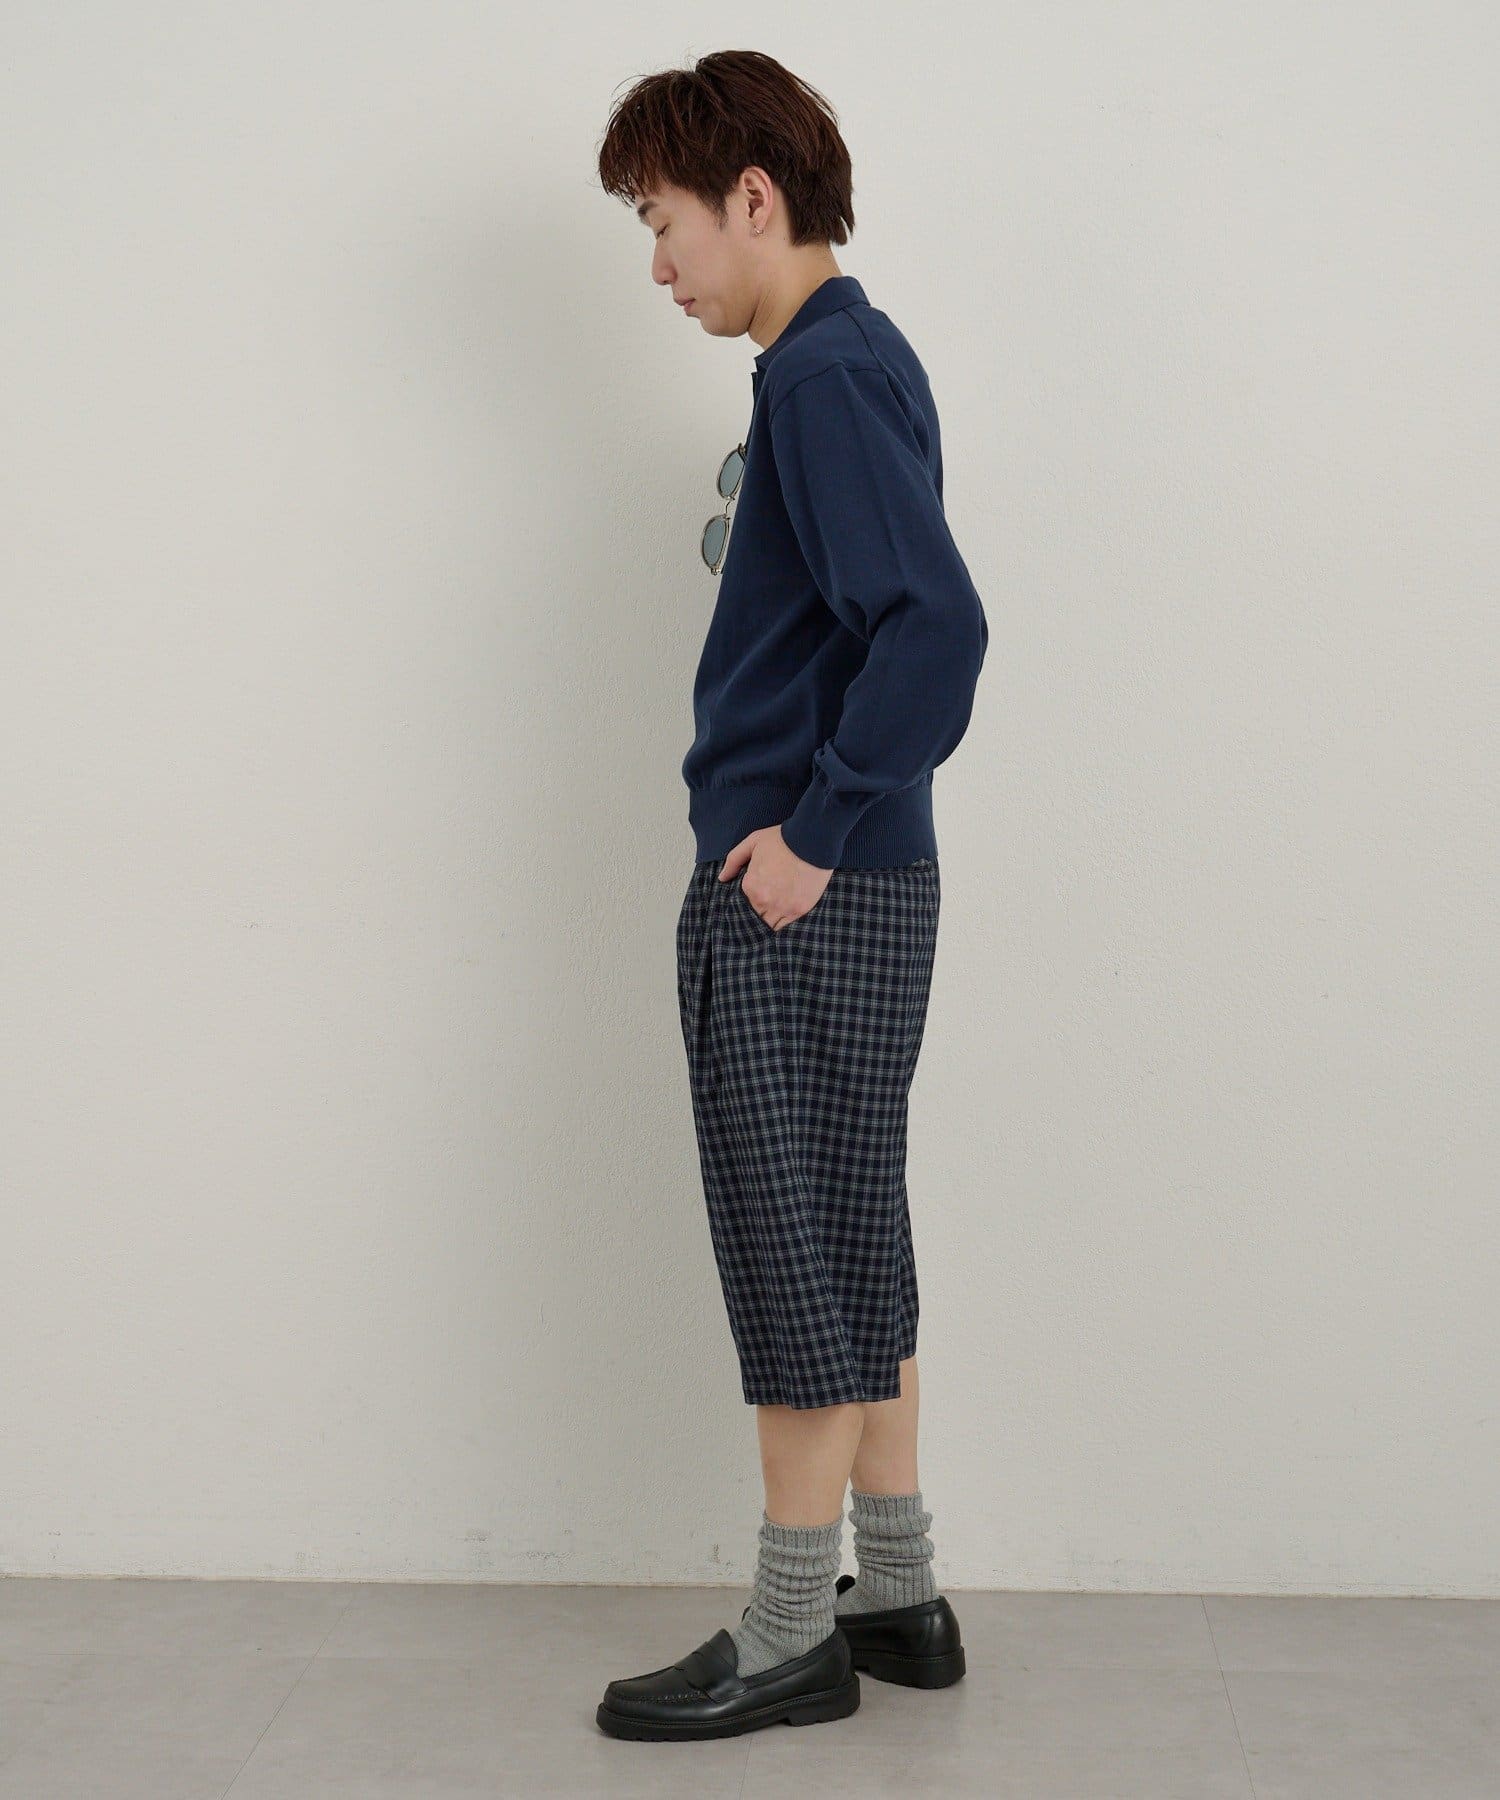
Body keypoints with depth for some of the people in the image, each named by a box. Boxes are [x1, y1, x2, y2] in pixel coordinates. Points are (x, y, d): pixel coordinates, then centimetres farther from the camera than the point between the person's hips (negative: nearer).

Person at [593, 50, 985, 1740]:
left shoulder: (826, 374, -14)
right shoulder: (842, 362, 16)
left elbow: (934, 625, -26)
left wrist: (813, 832, -19)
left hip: (800, 902, -10)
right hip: (845, 896, 10)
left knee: (796, 1261, -1)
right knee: (853, 1250, 15)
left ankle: (790, 1638, 12)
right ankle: (897, 1599, 26)